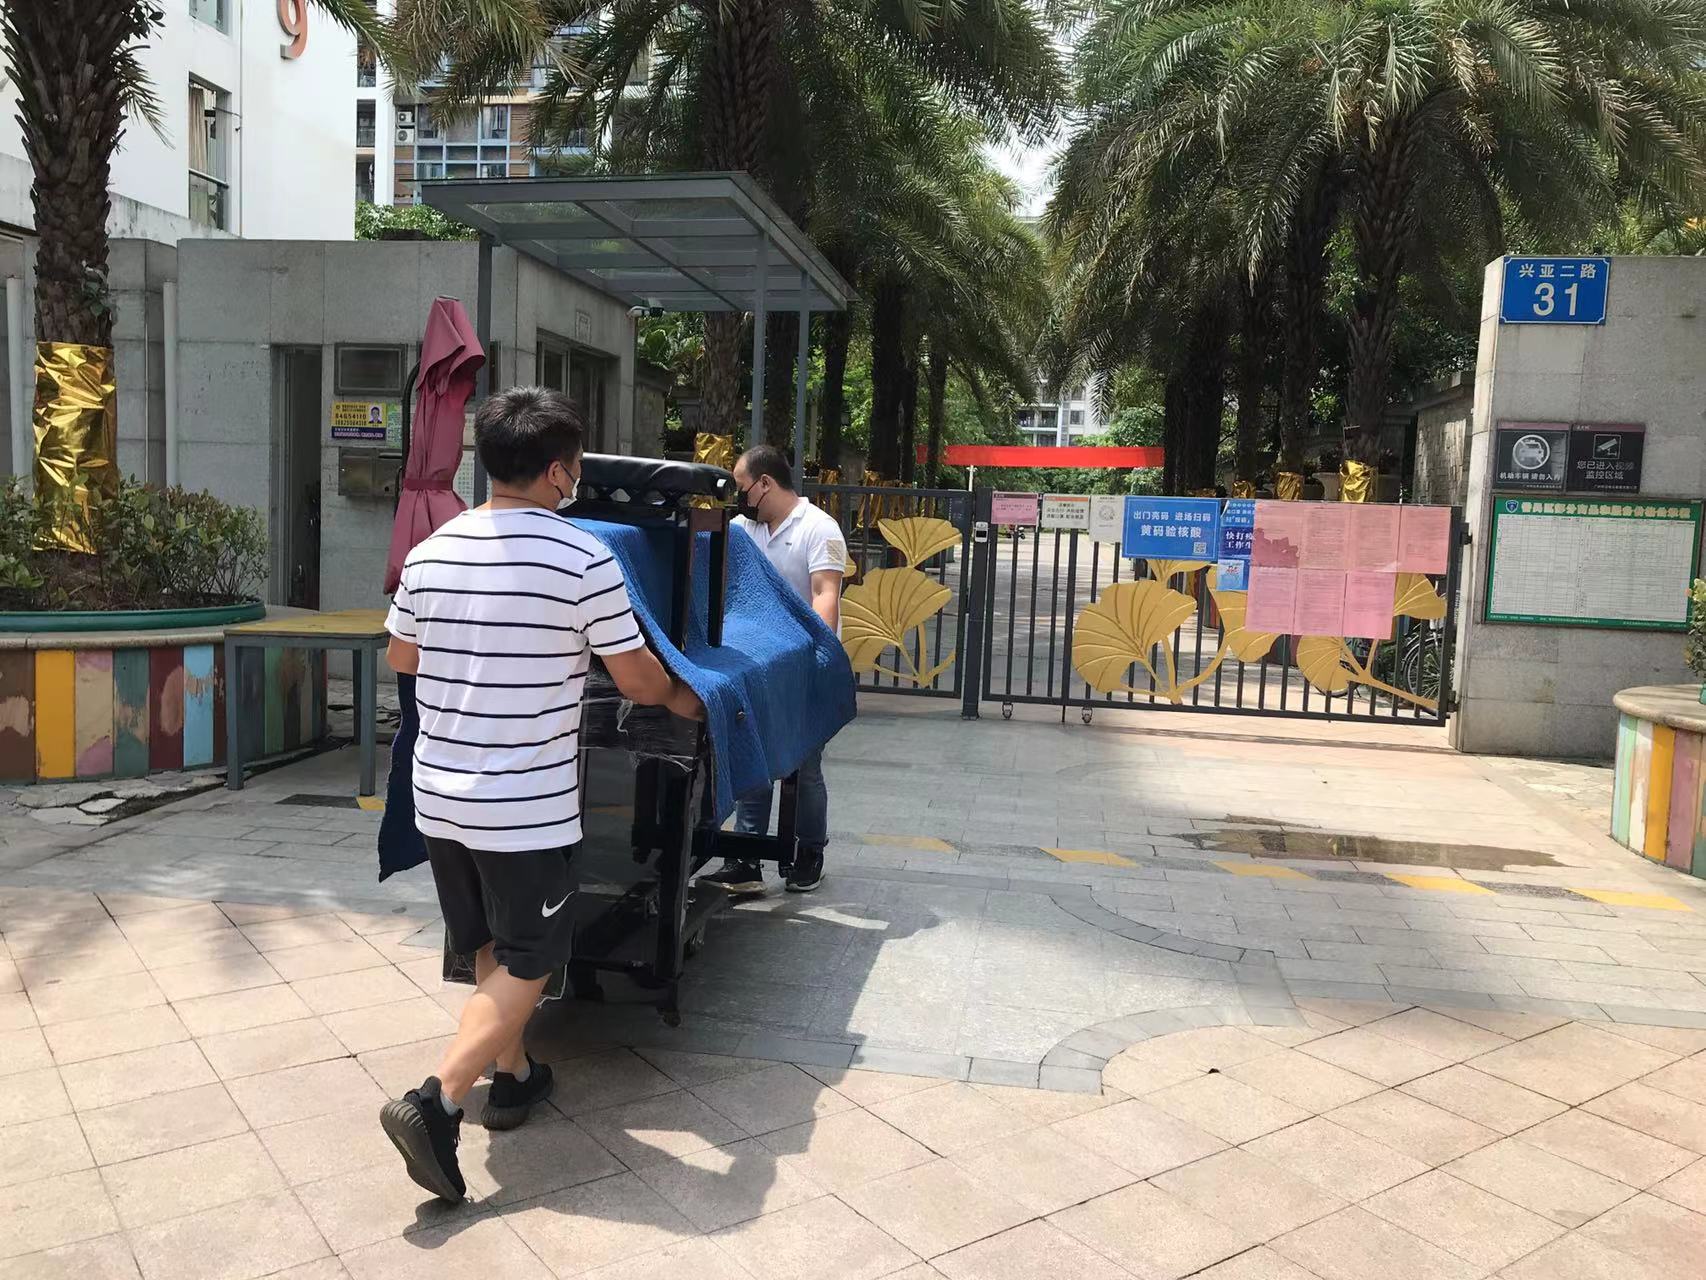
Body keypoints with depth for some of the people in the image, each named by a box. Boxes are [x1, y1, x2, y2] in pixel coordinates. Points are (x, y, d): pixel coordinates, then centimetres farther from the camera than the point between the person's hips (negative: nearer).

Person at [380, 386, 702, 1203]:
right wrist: (683, 699, 15)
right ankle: (436, 1103, -3)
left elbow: (400, 659, 15)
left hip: (438, 794, 6)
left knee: (490, 949, 22)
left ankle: (513, 1077, 36)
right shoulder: (583, 560, -15)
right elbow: (638, 681, -7)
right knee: (527, 962, 7)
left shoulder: (430, 553, 1)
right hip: (526, 805, -6)